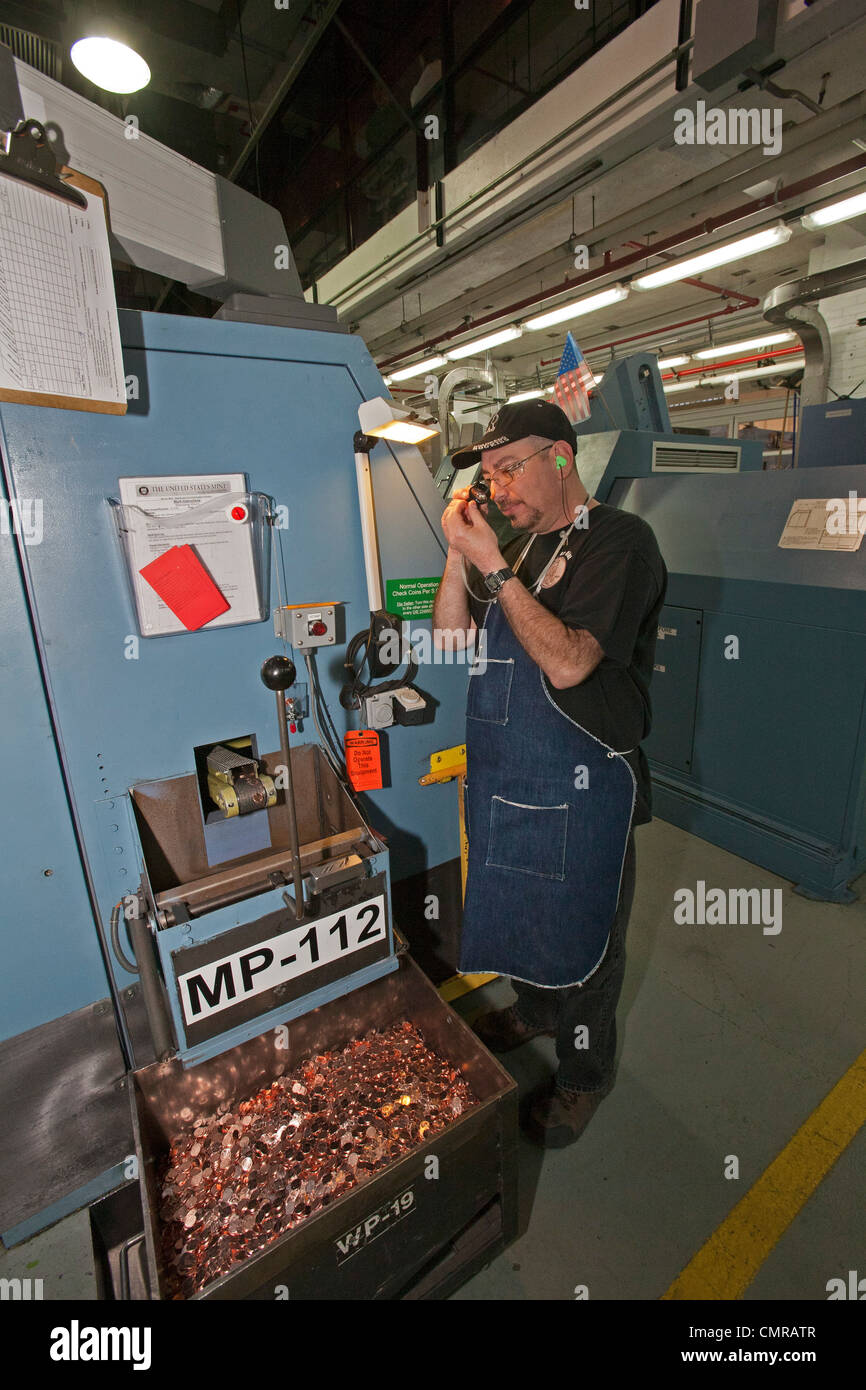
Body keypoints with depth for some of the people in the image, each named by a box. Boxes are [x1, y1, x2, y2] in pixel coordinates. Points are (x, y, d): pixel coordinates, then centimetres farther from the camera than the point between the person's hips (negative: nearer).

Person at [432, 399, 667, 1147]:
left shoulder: (620, 539, -15)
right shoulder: (518, 545, 8)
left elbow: (567, 664, -26)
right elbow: (450, 638, 5)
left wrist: (492, 568, -24)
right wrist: (460, 554, -7)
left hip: (579, 785, -7)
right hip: (503, 775, 7)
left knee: (580, 931, 13)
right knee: (514, 908, 25)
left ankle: (584, 1071, 41)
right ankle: (535, 1008, 55)